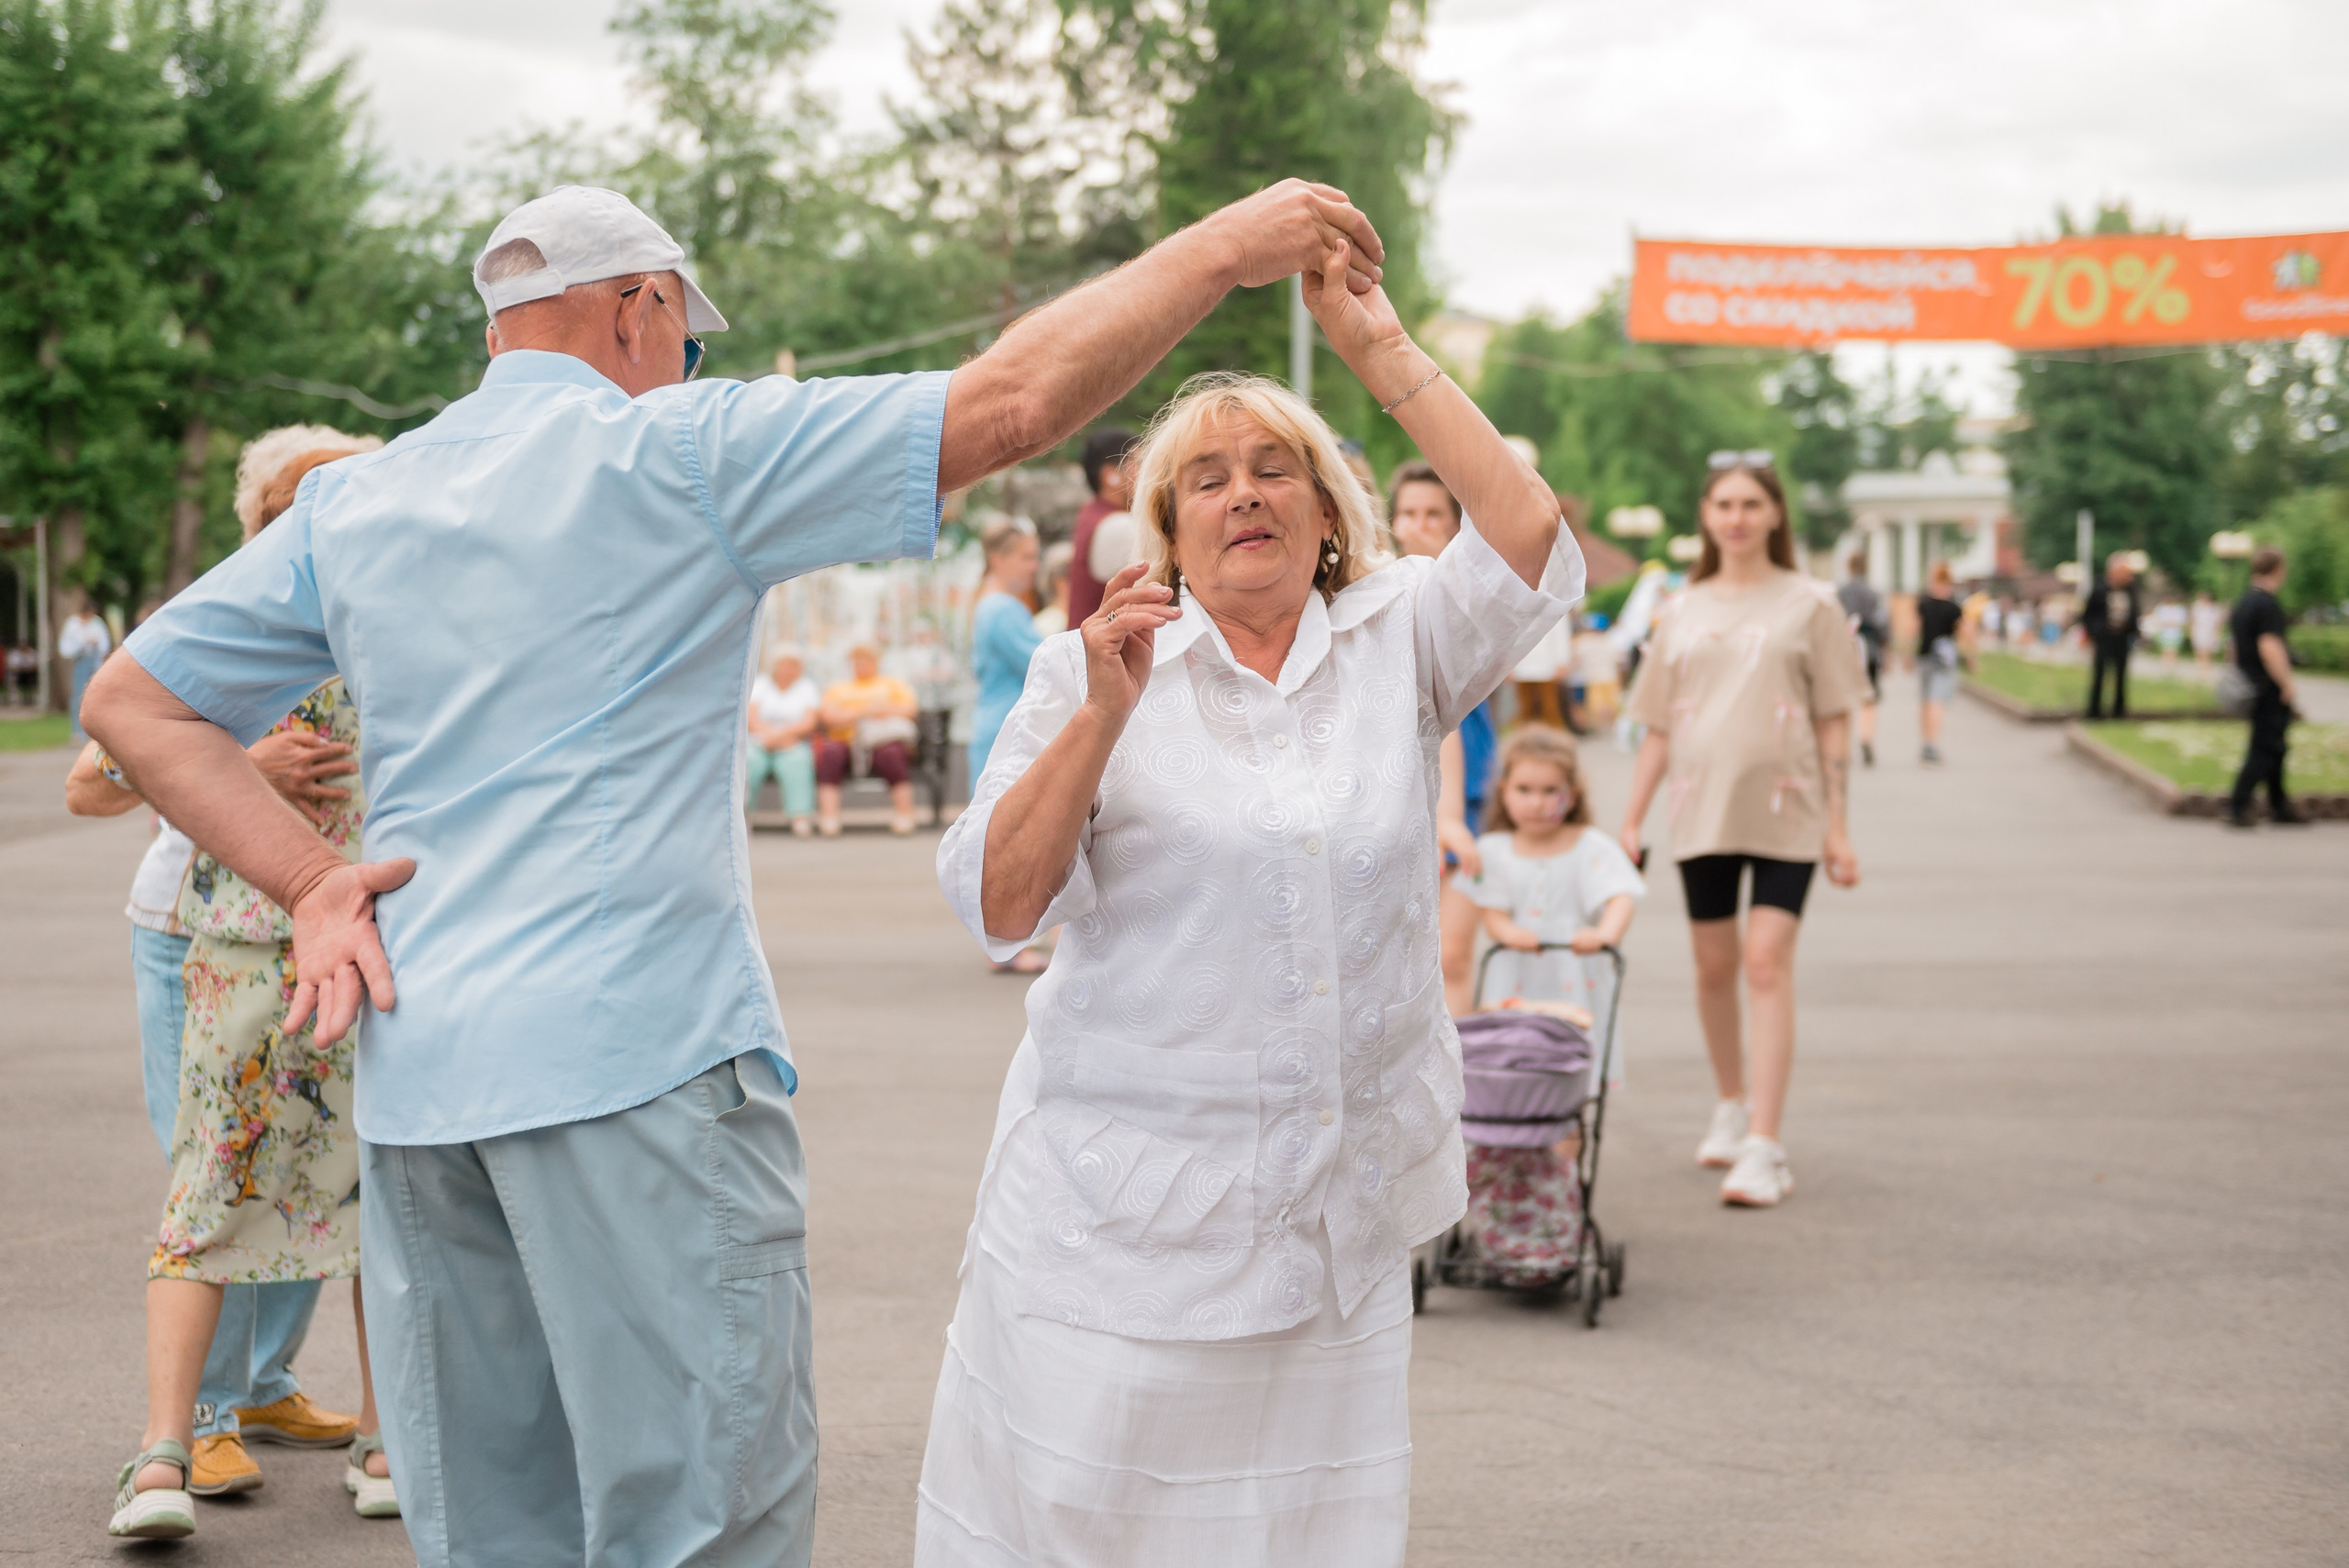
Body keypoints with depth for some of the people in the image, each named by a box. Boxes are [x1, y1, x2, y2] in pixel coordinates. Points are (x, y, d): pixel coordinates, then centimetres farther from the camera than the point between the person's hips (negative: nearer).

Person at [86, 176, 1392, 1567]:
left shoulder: (351, 503, 14)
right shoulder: (680, 455, -3)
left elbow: (136, 701, 15)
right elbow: (1011, 404, -7)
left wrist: (309, 882, 6)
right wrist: (1225, 247, 2)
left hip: (414, 1073, 7)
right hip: (638, 1050, -6)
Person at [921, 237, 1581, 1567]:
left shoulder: (1396, 644, 7)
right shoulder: (1099, 668, 2)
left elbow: (1532, 544, -11)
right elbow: (998, 904, -5)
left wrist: (1384, 353, -10)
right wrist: (1101, 717, -18)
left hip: (1340, 1216, 2)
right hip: (1125, 1206, -1)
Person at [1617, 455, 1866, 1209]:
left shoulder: (1808, 605, 3)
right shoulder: (1685, 614, 12)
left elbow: (1834, 722, 2)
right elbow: (1659, 729, 13)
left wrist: (1838, 826, -4)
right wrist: (1630, 821, 7)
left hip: (1785, 810, -3)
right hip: (1702, 807, 4)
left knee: (1767, 960, -13)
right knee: (1714, 966, 9)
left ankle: (1763, 1146, -16)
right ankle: (1732, 1104, 31)